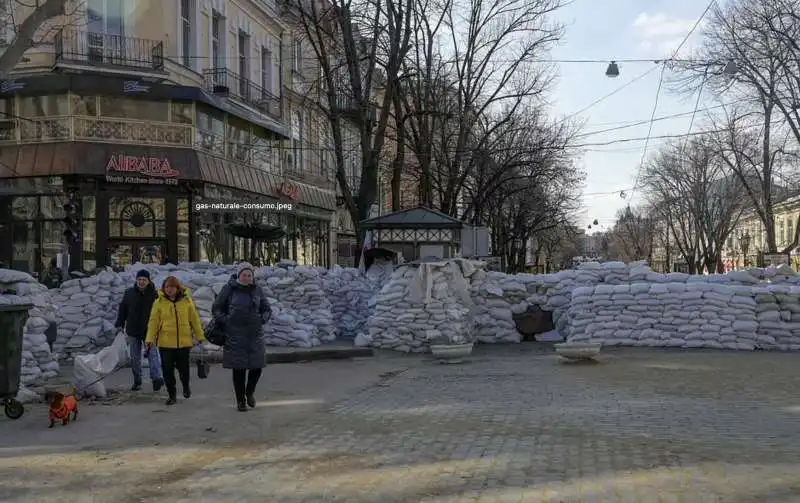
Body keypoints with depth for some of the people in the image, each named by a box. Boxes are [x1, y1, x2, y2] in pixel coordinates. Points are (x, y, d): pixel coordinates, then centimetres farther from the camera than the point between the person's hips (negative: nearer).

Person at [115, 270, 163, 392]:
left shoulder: (154, 294, -5)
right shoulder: (129, 293, 4)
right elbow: (122, 309, 12)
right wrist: (119, 325, 8)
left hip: (149, 331, -3)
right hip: (133, 331, 3)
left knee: (152, 354, -15)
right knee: (135, 358, 9)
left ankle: (157, 378, -24)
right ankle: (137, 381, 18)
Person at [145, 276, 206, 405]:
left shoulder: (186, 300, 1)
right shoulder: (159, 302, -1)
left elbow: (195, 319, 5)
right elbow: (153, 322, -2)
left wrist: (200, 336, 4)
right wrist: (150, 339, -10)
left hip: (184, 341, 0)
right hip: (165, 342, 0)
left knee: (183, 367, 8)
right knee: (167, 369, 1)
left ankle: (186, 386, 38)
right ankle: (172, 394, 17)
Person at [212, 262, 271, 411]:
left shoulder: (257, 290, 7)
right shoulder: (229, 289, -1)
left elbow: (267, 309, 16)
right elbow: (216, 308, 5)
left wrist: (262, 319, -2)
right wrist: (225, 321, -8)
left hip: (255, 335, 3)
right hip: (235, 336, -3)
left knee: (257, 366, 0)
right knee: (239, 369, 1)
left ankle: (250, 392, 28)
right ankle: (240, 400, 16)